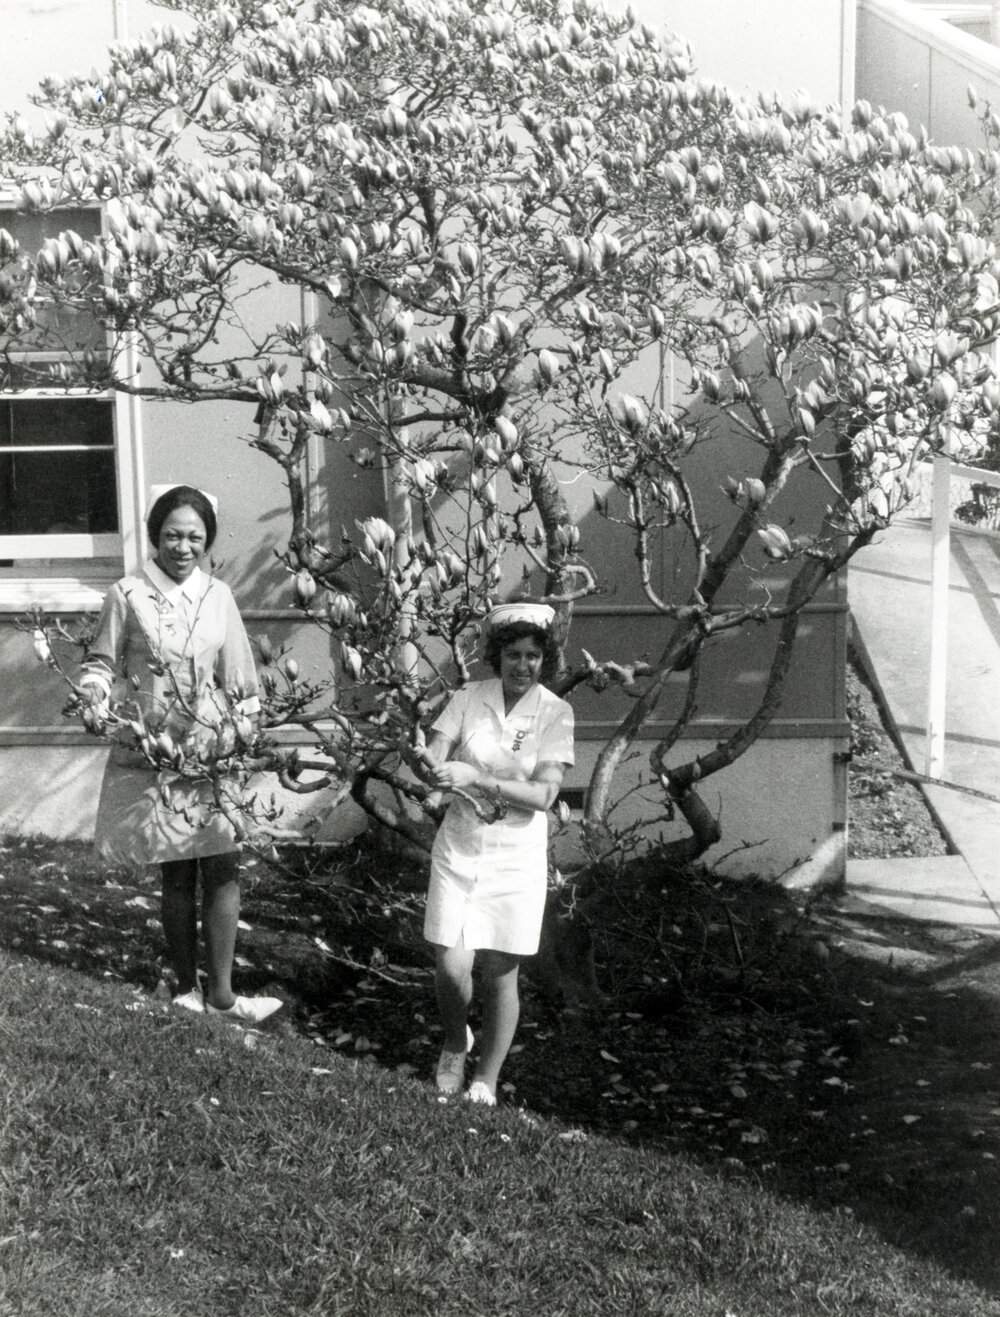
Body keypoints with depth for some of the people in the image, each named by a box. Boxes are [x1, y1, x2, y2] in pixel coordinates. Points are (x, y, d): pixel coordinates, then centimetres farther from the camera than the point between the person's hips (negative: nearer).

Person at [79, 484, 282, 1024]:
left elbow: (238, 677, 10)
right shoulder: (128, 595, -4)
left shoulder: (218, 596, 5)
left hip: (213, 751, 2)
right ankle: (186, 987, 19)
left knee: (222, 868, -2)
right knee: (176, 874, 5)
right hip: (153, 752, -2)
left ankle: (220, 993, 7)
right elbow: (100, 661, 3)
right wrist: (96, 695, -17)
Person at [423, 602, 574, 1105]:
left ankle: (486, 1078, 27)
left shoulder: (555, 713, -6)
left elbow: (543, 795, -15)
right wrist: (434, 770, -30)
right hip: (460, 843, 1)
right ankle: (455, 1044, 30)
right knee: (450, 967, -3)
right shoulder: (469, 697, -2)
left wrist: (475, 777, -25)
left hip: (516, 854, -1)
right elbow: (431, 762, -6)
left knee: (500, 974, 5)